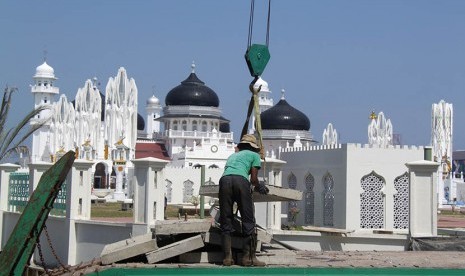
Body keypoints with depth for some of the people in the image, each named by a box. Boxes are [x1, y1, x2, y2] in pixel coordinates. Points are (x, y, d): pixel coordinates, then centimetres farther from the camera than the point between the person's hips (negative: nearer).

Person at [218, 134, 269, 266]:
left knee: (226, 221, 6)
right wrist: (259, 187, 37)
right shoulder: (254, 155, 23)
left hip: (224, 180, 4)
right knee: (248, 220, 2)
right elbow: (254, 179, 16)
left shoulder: (232, 155, 37)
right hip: (241, 180, -4)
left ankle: (227, 257, 0)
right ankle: (249, 257, -2)